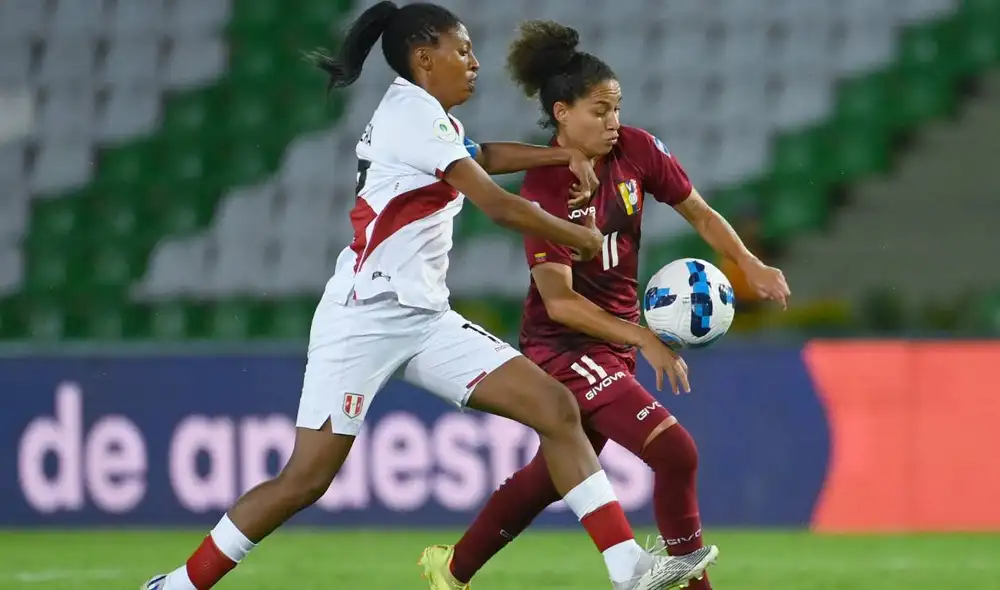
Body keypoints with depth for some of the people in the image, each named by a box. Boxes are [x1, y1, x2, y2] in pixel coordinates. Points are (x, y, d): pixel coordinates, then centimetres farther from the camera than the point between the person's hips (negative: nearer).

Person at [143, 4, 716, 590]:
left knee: (558, 409, -6)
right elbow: (498, 205, -14)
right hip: (365, 316, -9)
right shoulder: (411, 110, -10)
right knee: (306, 480, -10)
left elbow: (482, 156, 40)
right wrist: (583, 238, -2)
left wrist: (563, 156, 27)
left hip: (426, 318, 9)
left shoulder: (432, 118, 17)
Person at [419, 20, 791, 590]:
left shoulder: (635, 150, -5)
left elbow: (700, 213, 5)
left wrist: (751, 265, -12)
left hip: (614, 340, 7)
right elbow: (558, 301, -26)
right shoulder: (543, 190, -21)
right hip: (564, 345, -7)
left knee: (553, 473, 20)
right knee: (675, 451, -20)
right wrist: (644, 338, -34)